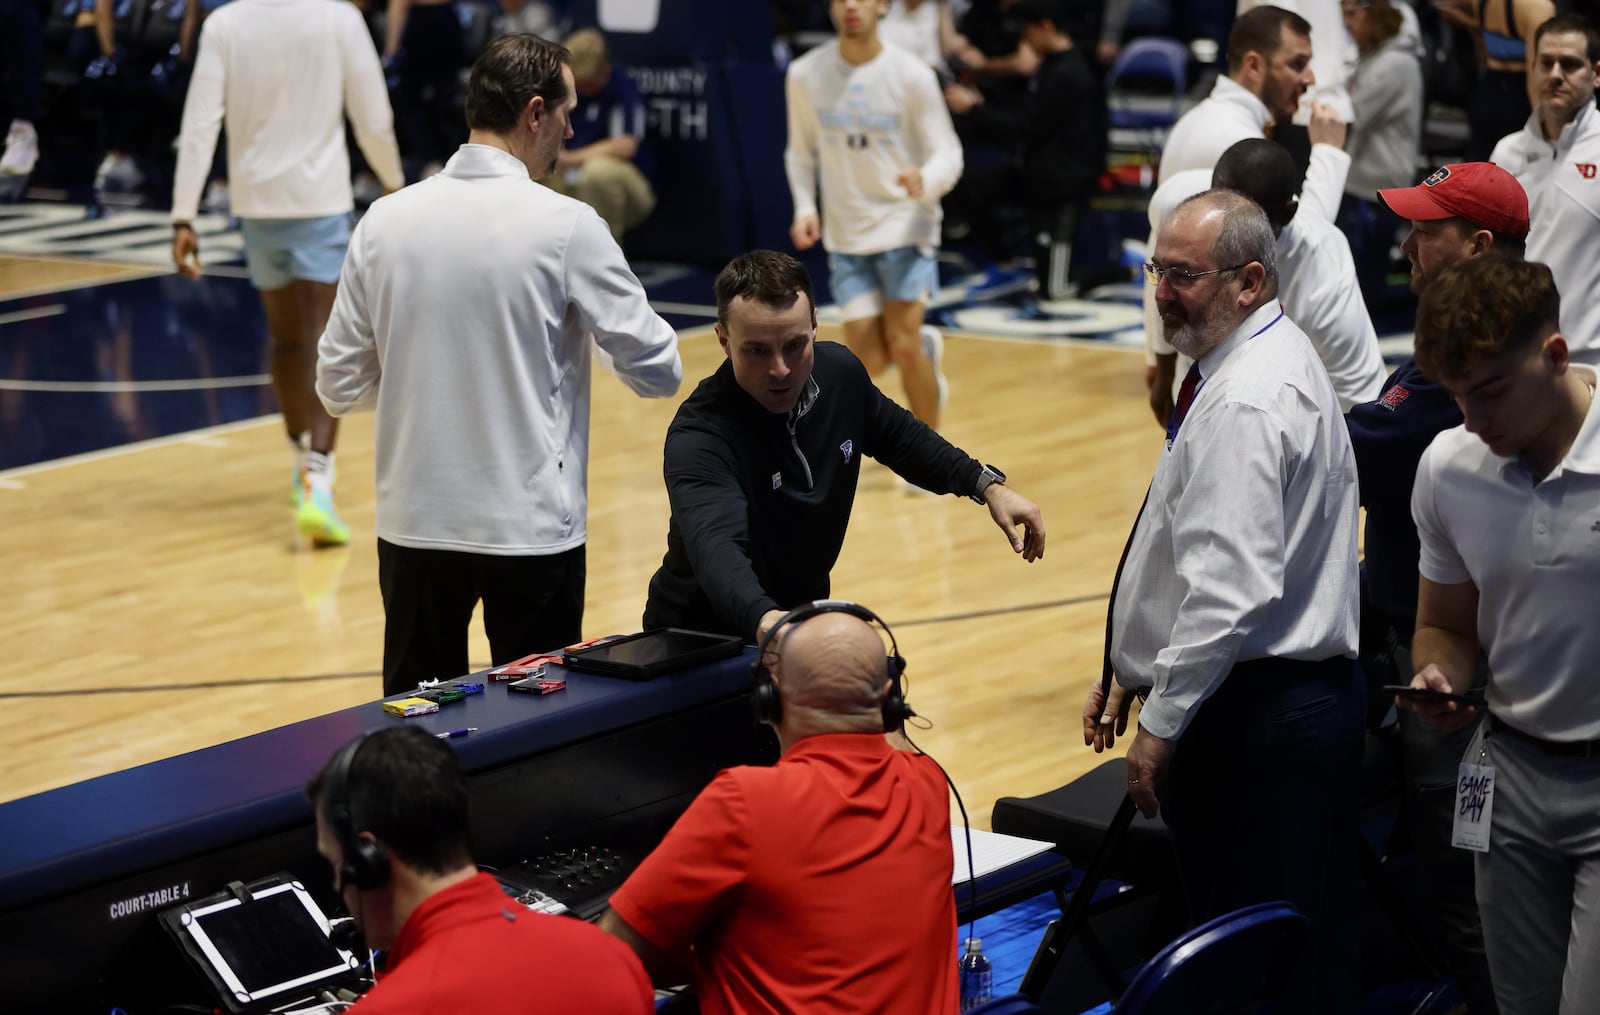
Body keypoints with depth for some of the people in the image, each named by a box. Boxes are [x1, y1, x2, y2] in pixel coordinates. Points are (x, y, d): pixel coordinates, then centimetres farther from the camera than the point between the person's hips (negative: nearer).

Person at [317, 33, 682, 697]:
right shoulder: (566, 226, -12)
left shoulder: (384, 222, -1)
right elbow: (658, 372, -7)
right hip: (533, 530, -4)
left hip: (414, 525, 4)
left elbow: (339, 387, 4)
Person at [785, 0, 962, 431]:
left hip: (904, 222, -3)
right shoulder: (805, 75, -4)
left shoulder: (912, 75, -12)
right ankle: (926, 347, 34)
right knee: (869, 361, -2)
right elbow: (800, 152, 10)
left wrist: (925, 181, -32)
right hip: (846, 234, 3)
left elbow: (947, 154, -10)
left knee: (903, 347, -12)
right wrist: (805, 208, -5)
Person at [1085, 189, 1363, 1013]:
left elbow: (1231, 589, -26)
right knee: (1315, 946, 14)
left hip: (1251, 718, -11)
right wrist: (1133, 673, 23)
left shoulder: (1243, 404, -19)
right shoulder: (1276, 356, 15)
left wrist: (1164, 720, -18)